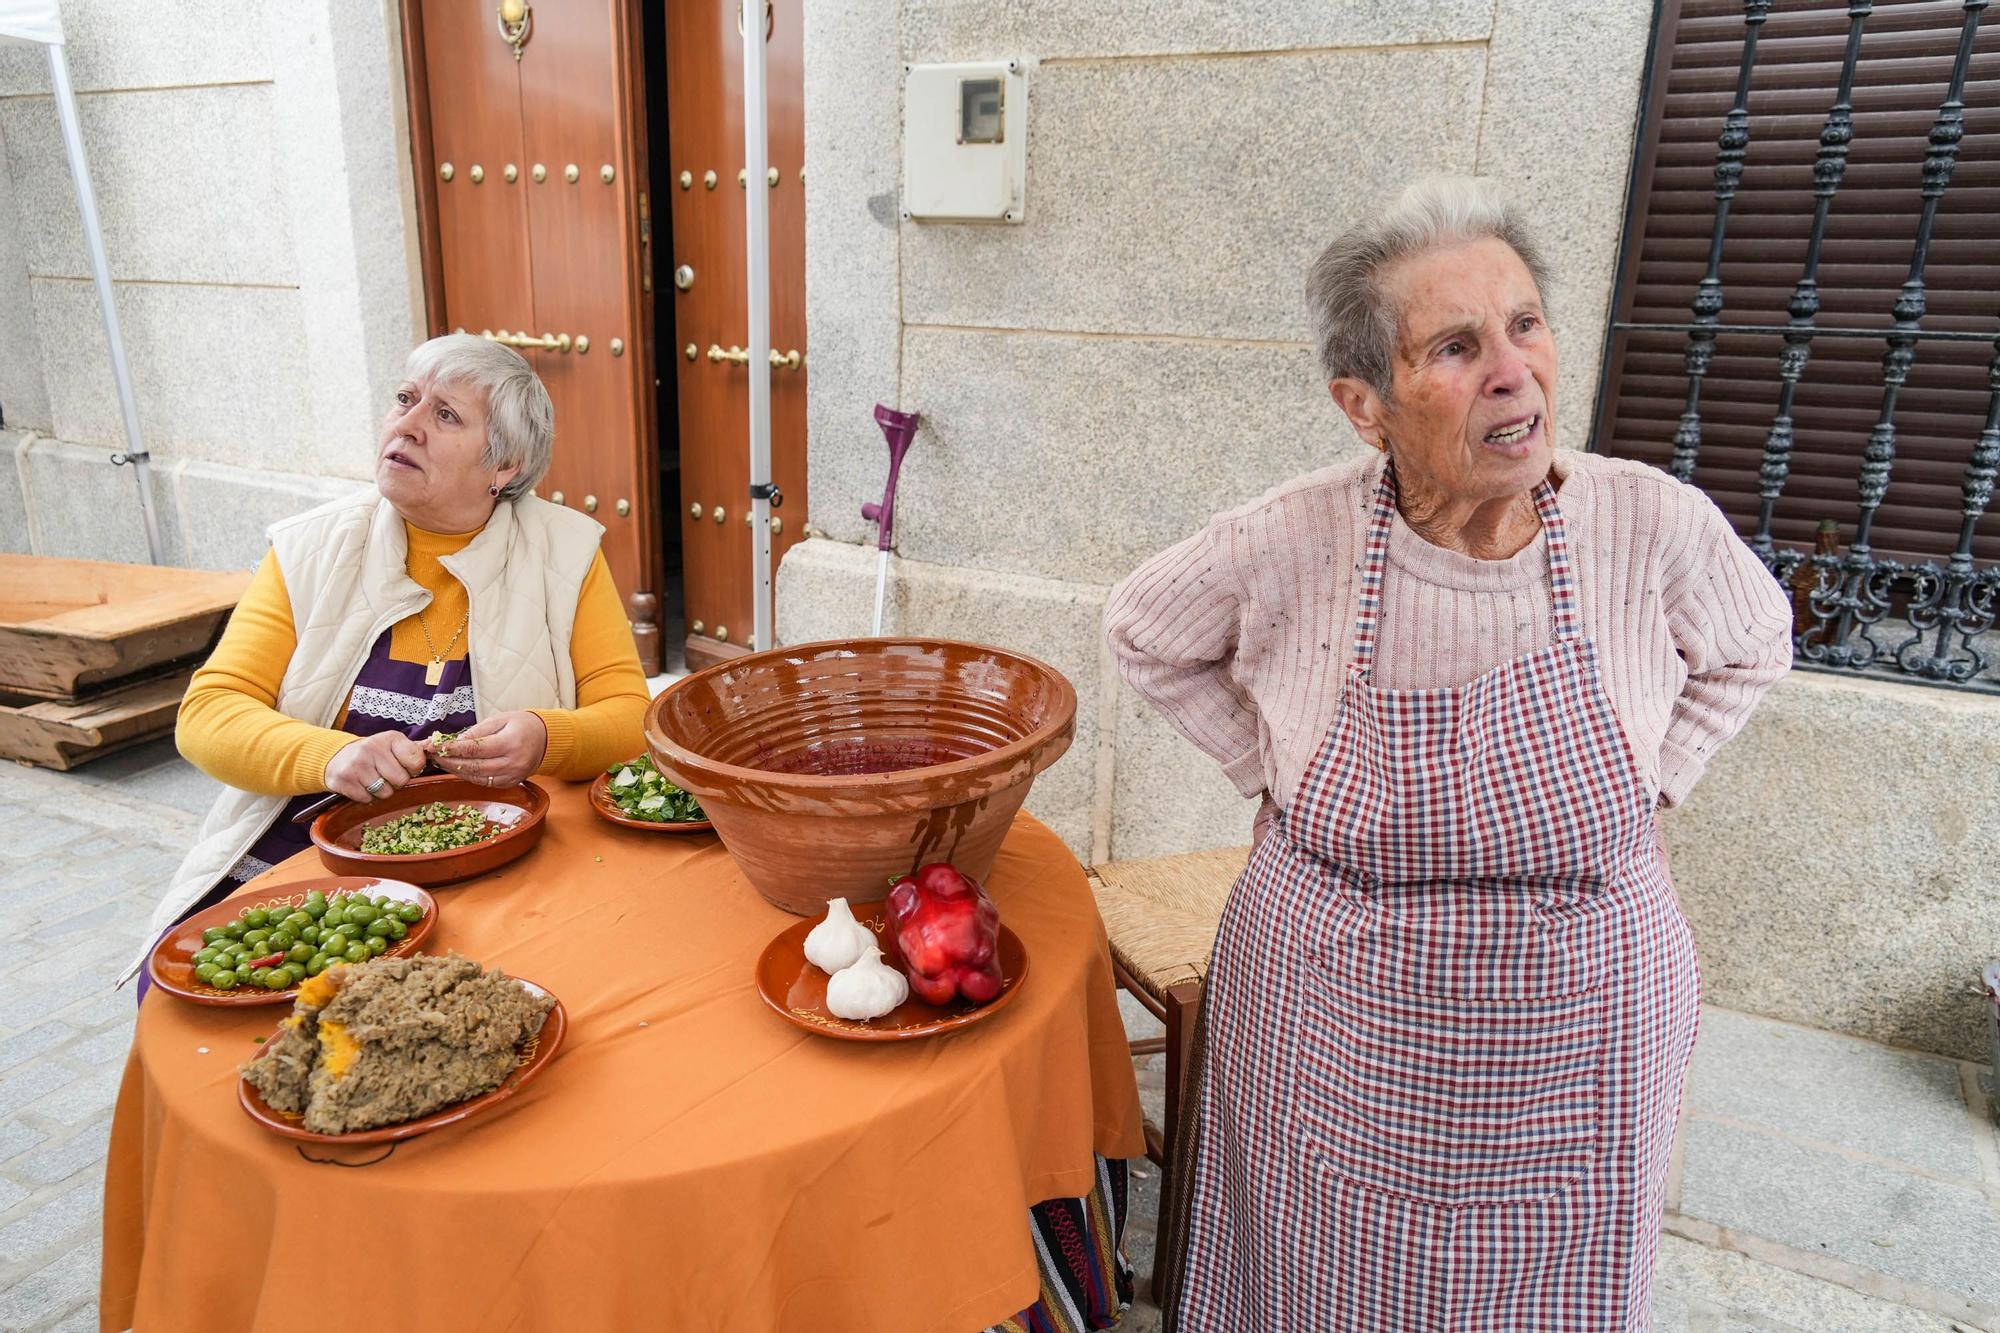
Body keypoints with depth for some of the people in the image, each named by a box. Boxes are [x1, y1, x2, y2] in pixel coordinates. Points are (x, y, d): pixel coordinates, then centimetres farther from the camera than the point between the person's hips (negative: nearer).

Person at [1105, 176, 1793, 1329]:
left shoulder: (1656, 527, -15)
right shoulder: (1288, 544, -19)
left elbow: (1750, 649, 8)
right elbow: (1145, 631, 1)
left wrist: (1643, 786, -1)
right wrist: (1269, 766, -4)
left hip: (1578, 1036, 1)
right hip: (1334, 1040, 0)